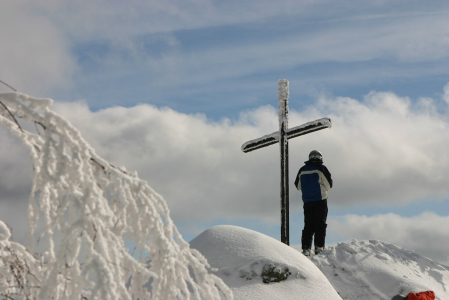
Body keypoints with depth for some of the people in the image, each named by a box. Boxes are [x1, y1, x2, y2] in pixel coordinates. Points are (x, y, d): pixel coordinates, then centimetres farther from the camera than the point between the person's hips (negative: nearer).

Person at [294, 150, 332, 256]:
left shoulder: (302, 170, 7)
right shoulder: (321, 168, -6)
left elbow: (298, 186, 15)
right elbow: (329, 185, -4)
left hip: (307, 201, 4)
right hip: (320, 200, -4)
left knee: (308, 225, 7)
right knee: (320, 224, 1)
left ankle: (306, 248, 0)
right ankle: (319, 247, -5)